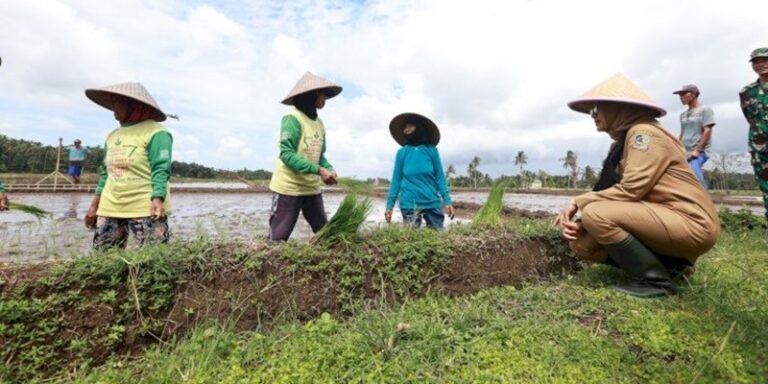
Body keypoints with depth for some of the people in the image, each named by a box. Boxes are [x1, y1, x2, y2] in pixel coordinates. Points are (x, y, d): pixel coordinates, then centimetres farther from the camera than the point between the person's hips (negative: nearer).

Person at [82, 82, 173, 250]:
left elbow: (160, 170, -14)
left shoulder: (155, 133, -6)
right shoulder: (113, 135, 18)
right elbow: (106, 172, 22)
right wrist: (94, 205, 19)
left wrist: (158, 199, -27)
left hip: (146, 209, -8)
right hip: (110, 208, 8)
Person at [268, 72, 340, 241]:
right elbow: (287, 154, -21)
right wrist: (318, 170, -26)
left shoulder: (319, 123, 10)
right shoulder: (293, 119, -13)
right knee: (278, 238, 1)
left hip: (312, 188, 8)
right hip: (288, 187, -7)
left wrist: (330, 169, -7)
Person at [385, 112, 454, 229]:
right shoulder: (402, 152, 2)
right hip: (409, 204, 0)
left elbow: (440, 176, 3)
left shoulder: (431, 150, 2)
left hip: (432, 203, 1)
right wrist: (389, 205, -1)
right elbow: (396, 180, 3)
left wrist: (447, 201, -5)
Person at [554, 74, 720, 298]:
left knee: (596, 214, -27)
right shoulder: (620, 144, 12)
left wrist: (579, 202, -16)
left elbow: (630, 190, -24)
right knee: (582, 242, 0)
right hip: (661, 218, 9)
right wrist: (578, 221, -11)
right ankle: (669, 263, 7)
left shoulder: (643, 132, -15)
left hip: (691, 224, -8)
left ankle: (657, 280, -9)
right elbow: (611, 192, 4)